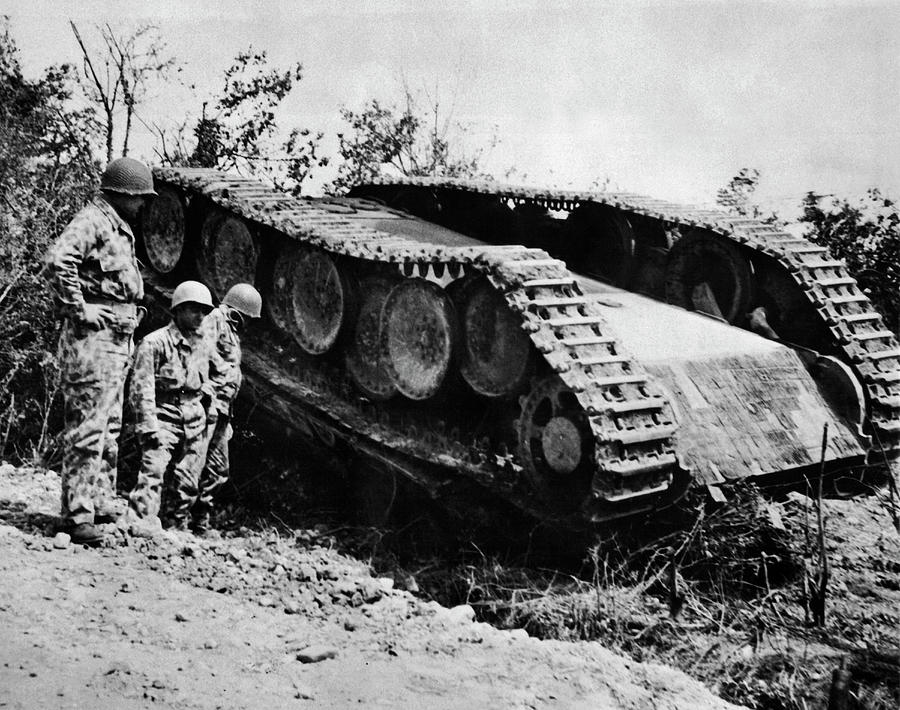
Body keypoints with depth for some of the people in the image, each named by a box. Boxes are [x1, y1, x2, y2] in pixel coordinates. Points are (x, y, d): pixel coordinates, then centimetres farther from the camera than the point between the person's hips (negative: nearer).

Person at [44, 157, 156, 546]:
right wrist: (79, 309, -23)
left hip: (118, 339, 10)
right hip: (92, 338, -10)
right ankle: (77, 515, -4)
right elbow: (56, 261, -28)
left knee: (109, 428, 16)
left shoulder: (119, 230, 19)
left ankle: (101, 505, 25)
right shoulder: (91, 221, -12)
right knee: (87, 429, -8)